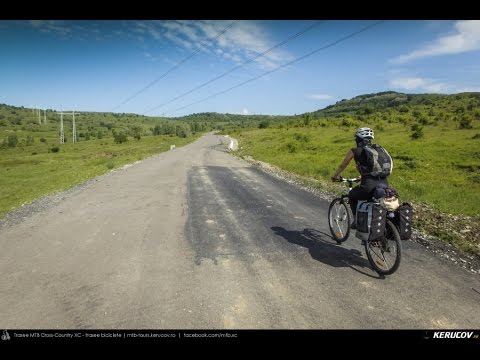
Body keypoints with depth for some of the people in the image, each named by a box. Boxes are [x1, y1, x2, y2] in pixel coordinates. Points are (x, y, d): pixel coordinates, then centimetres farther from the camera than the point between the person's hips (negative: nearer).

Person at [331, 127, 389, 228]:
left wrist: (335, 176, 35)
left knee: (352, 195, 25)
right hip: (385, 186, 5)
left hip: (369, 188, -5)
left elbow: (342, 166, 17)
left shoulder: (354, 151, 6)